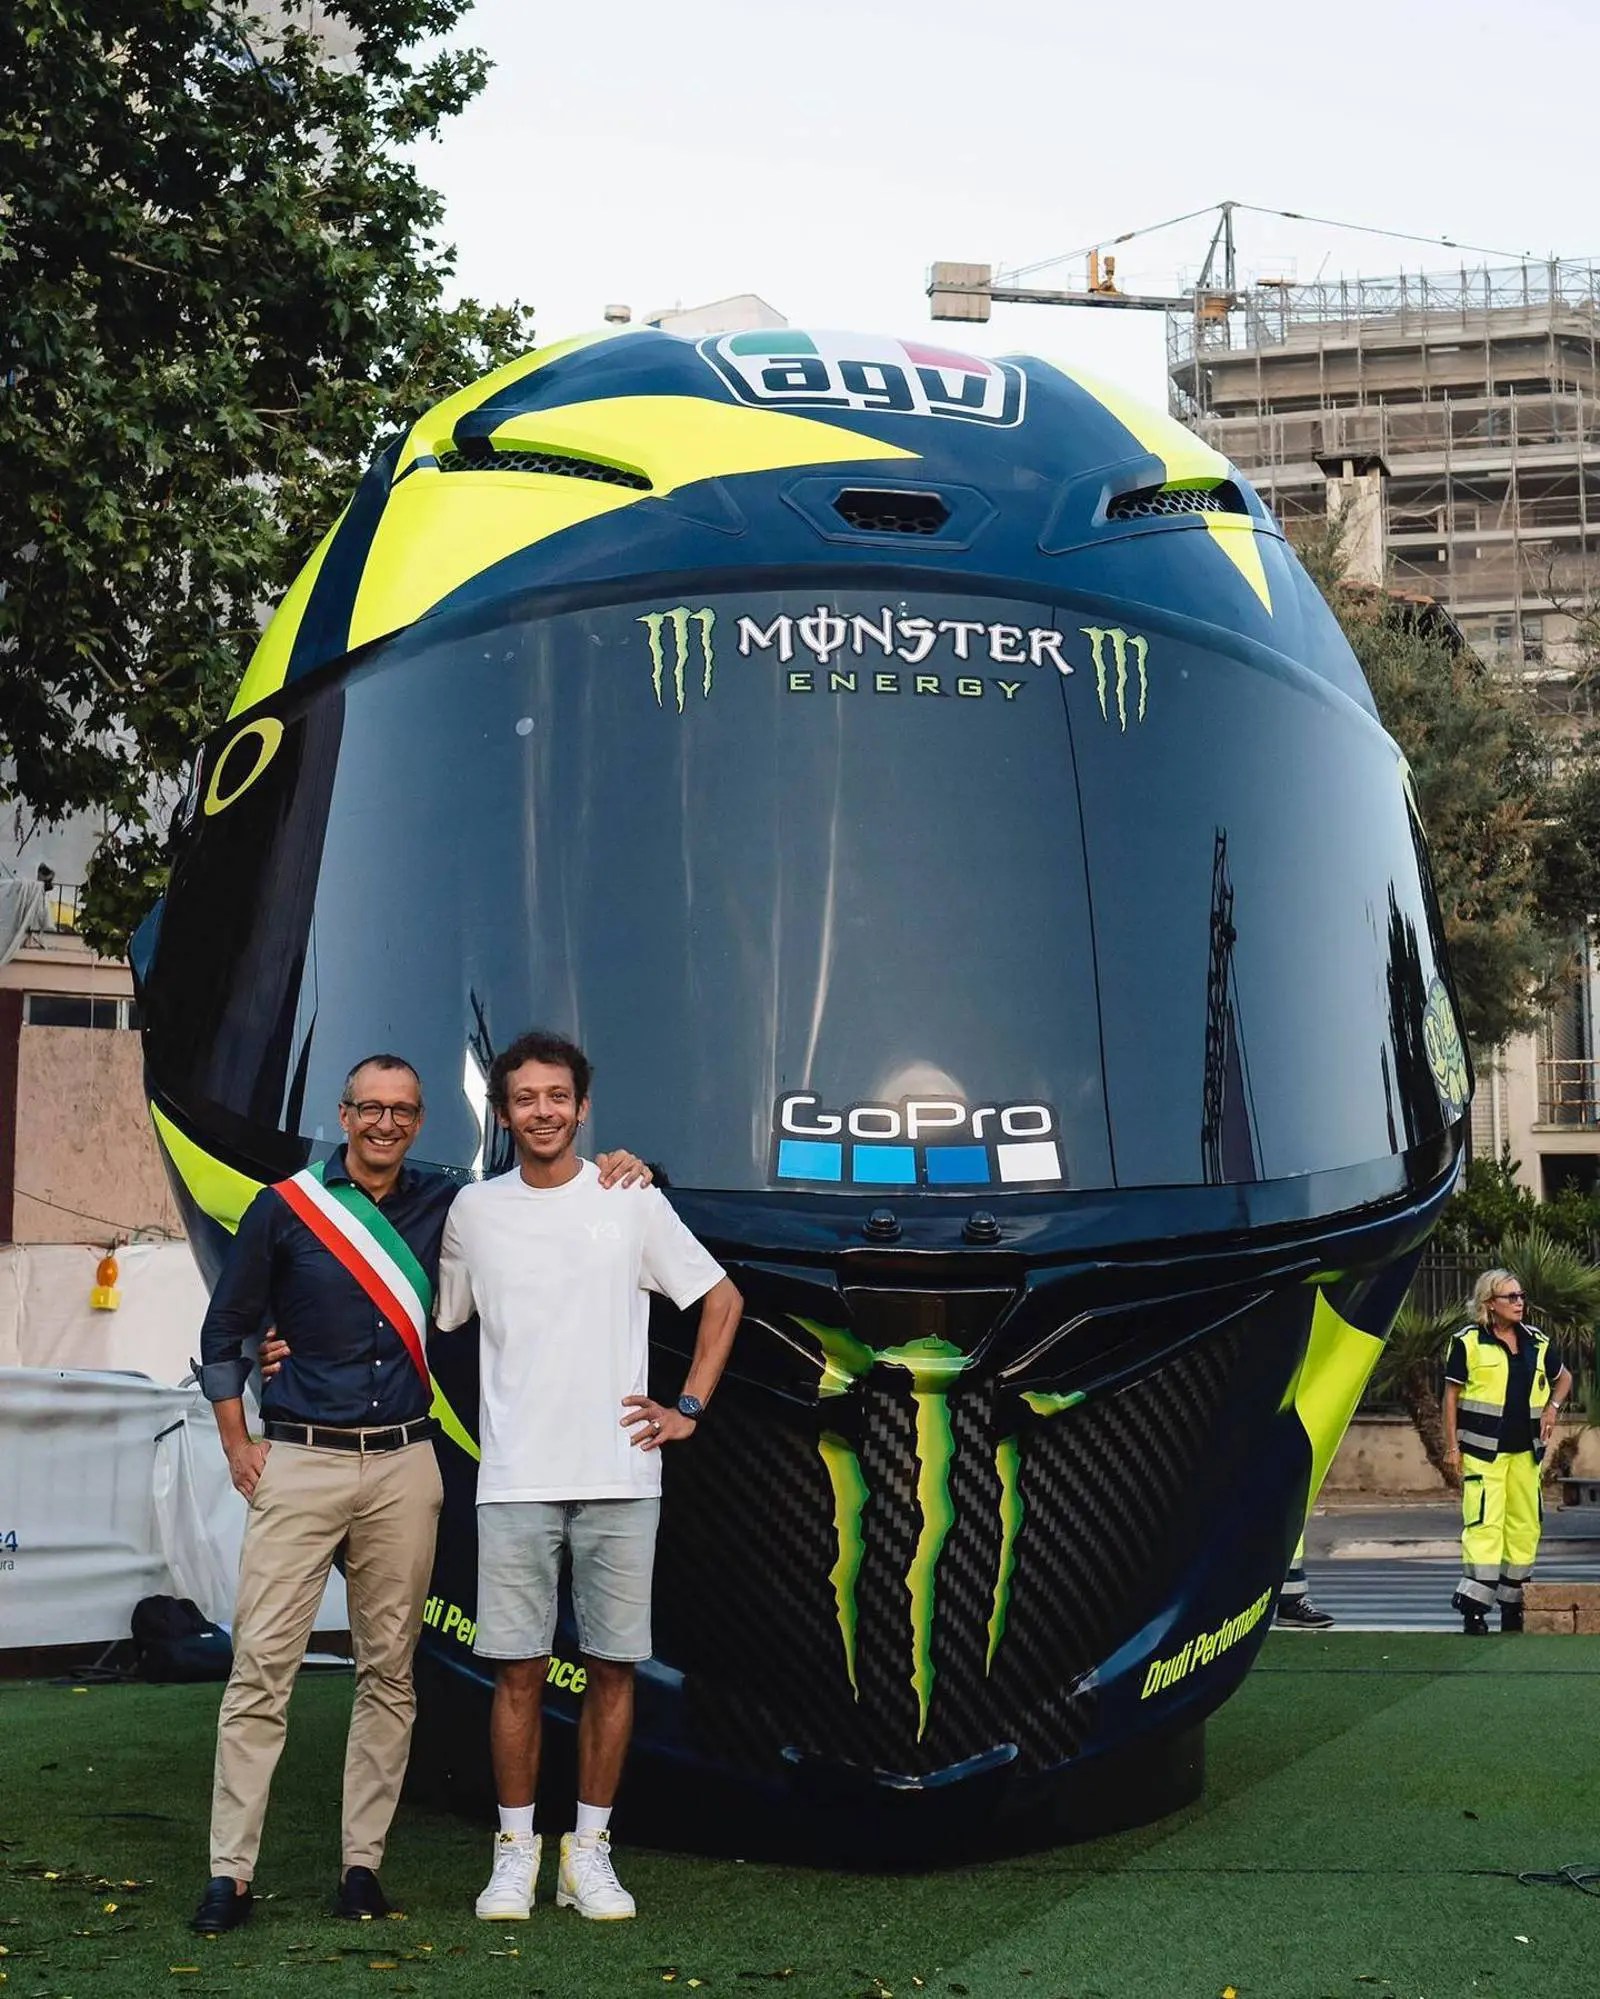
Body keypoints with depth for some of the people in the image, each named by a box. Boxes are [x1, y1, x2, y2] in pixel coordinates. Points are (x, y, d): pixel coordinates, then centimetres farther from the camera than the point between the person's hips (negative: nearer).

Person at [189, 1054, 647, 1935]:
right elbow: (223, 1334, 7)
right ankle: (229, 1872, -3)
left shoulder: (444, 1205, 8)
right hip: (298, 1462, -2)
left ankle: (362, 1862, 12)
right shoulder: (284, 1208, 1)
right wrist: (237, 1446, 3)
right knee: (261, 1663, -7)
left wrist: (607, 1173, 2)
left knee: (388, 1670, 5)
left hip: (402, 1467, 3)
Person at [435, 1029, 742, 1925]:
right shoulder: (475, 1211, 7)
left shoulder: (633, 1200, 3)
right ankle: (517, 1850, 14)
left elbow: (723, 1299, 10)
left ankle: (591, 1850, 15)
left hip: (619, 1476, 0)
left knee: (614, 1666, 4)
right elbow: (438, 1322, 18)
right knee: (519, 1668, 1)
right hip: (515, 1479, 0)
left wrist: (688, 1409, 4)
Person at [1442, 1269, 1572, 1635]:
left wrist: (1552, 1407, 7)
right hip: (1484, 1449, -5)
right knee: (1484, 1523, -12)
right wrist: (1452, 1446, -5)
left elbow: (1563, 1377, 26)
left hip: (1525, 1449, 5)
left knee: (1525, 1525, 8)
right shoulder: (1469, 1342, -4)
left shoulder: (1536, 1342, 9)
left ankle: (1512, 1602, 19)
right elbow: (1451, 1394, -1)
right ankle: (1474, 1607, -10)